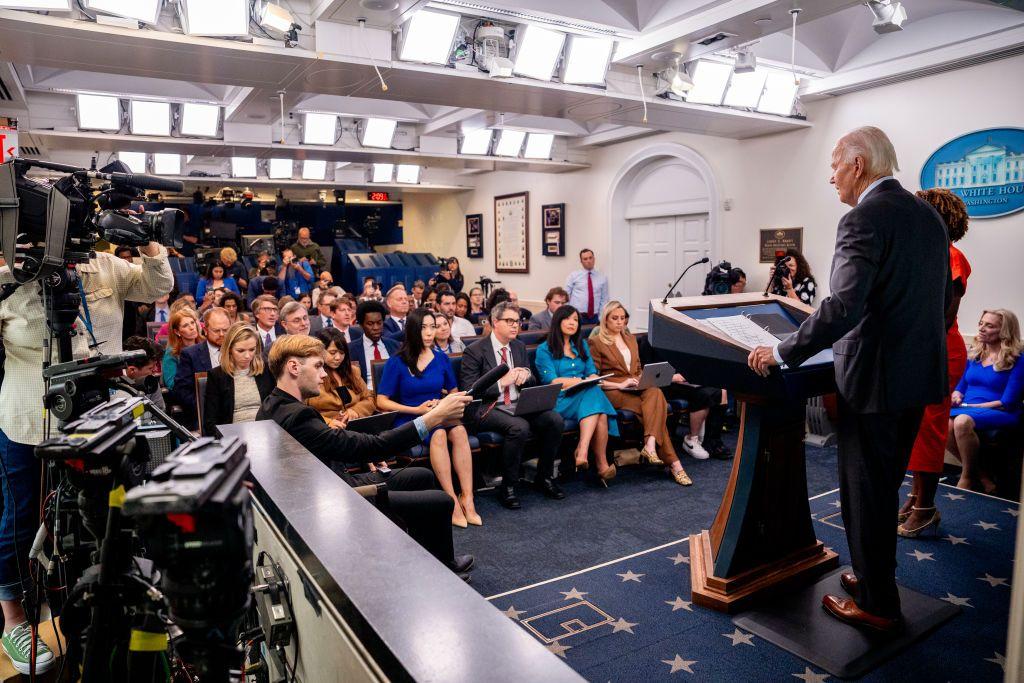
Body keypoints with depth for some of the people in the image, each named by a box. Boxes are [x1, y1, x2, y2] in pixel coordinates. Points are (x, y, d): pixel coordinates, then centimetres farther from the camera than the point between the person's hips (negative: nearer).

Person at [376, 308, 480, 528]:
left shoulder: (442, 359, 10)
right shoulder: (396, 362, -2)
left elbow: (455, 394, 19)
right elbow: (381, 402, -3)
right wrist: (417, 410, -13)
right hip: (409, 420, -3)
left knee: (459, 430, -31)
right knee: (438, 434, -36)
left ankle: (467, 498, -33)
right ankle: (452, 501, -34)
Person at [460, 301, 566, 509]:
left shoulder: (520, 347, 15)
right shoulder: (475, 350, -4)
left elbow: (533, 383, 21)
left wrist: (526, 375, -4)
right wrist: (502, 382, -16)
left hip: (520, 406, 6)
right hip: (489, 409, -6)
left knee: (555, 420, -18)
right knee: (520, 427, -35)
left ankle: (544, 478, 0)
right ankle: (507, 487, -16)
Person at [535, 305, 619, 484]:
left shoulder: (581, 345, 24)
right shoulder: (544, 349, 7)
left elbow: (592, 374, 15)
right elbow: (551, 381, -5)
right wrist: (582, 380, -10)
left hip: (587, 395, 5)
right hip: (560, 400, -5)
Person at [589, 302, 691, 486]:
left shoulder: (631, 339, 25)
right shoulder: (596, 342, 4)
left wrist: (640, 380, 3)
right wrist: (620, 385, -16)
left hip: (636, 388, 5)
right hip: (613, 393, -5)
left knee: (655, 392, -33)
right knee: (656, 408, -30)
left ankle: (650, 446, -44)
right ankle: (673, 463, -33)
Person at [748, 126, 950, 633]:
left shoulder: (864, 219, -18)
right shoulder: (927, 215, 10)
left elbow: (844, 307, -28)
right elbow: (942, 298, 16)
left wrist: (783, 352, -19)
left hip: (874, 377, -9)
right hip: (920, 373, 9)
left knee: (865, 490, 5)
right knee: (886, 482, 21)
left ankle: (875, 605, 20)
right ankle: (877, 575, 37)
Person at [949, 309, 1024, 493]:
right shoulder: (974, 353, 16)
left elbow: (1007, 403, -9)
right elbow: (961, 386, 22)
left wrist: (971, 405, -11)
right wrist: (956, 396, -1)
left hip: (1000, 414, -5)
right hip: (967, 409, 5)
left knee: (963, 421, -39)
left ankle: (968, 477, -16)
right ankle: (982, 477, -17)